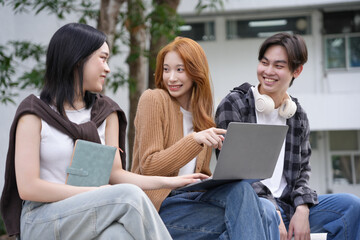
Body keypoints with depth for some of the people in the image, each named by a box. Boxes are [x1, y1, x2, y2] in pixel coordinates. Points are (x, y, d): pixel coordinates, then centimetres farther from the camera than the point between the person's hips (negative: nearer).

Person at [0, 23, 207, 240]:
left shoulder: (105, 112, 14)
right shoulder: (34, 113, -2)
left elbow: (115, 172, 6)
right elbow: (28, 187, -11)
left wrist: (165, 182, -10)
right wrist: (96, 193, -15)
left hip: (93, 219, 4)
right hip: (43, 220, -4)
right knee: (131, 195, -28)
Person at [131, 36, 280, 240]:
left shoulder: (202, 110, 15)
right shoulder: (153, 99, -4)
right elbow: (148, 166, -11)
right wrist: (194, 139, -24)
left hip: (192, 196, 6)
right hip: (159, 205, -6)